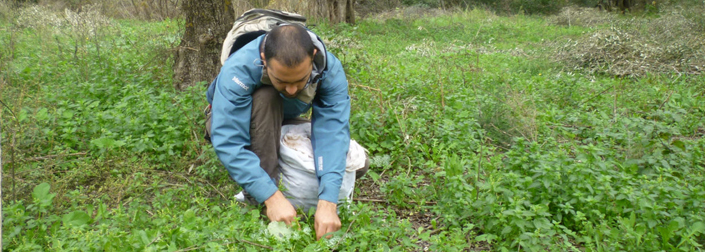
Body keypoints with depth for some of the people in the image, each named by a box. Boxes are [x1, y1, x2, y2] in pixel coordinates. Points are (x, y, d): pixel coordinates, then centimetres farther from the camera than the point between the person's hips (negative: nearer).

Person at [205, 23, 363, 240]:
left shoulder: (330, 70, -31)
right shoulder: (238, 69, -39)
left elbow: (332, 133, -38)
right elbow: (229, 142, -43)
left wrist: (327, 202, -49)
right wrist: (273, 197, -51)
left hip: (283, 123, 3)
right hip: (235, 121, -3)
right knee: (265, 98, -38)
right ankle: (259, 203, -28)